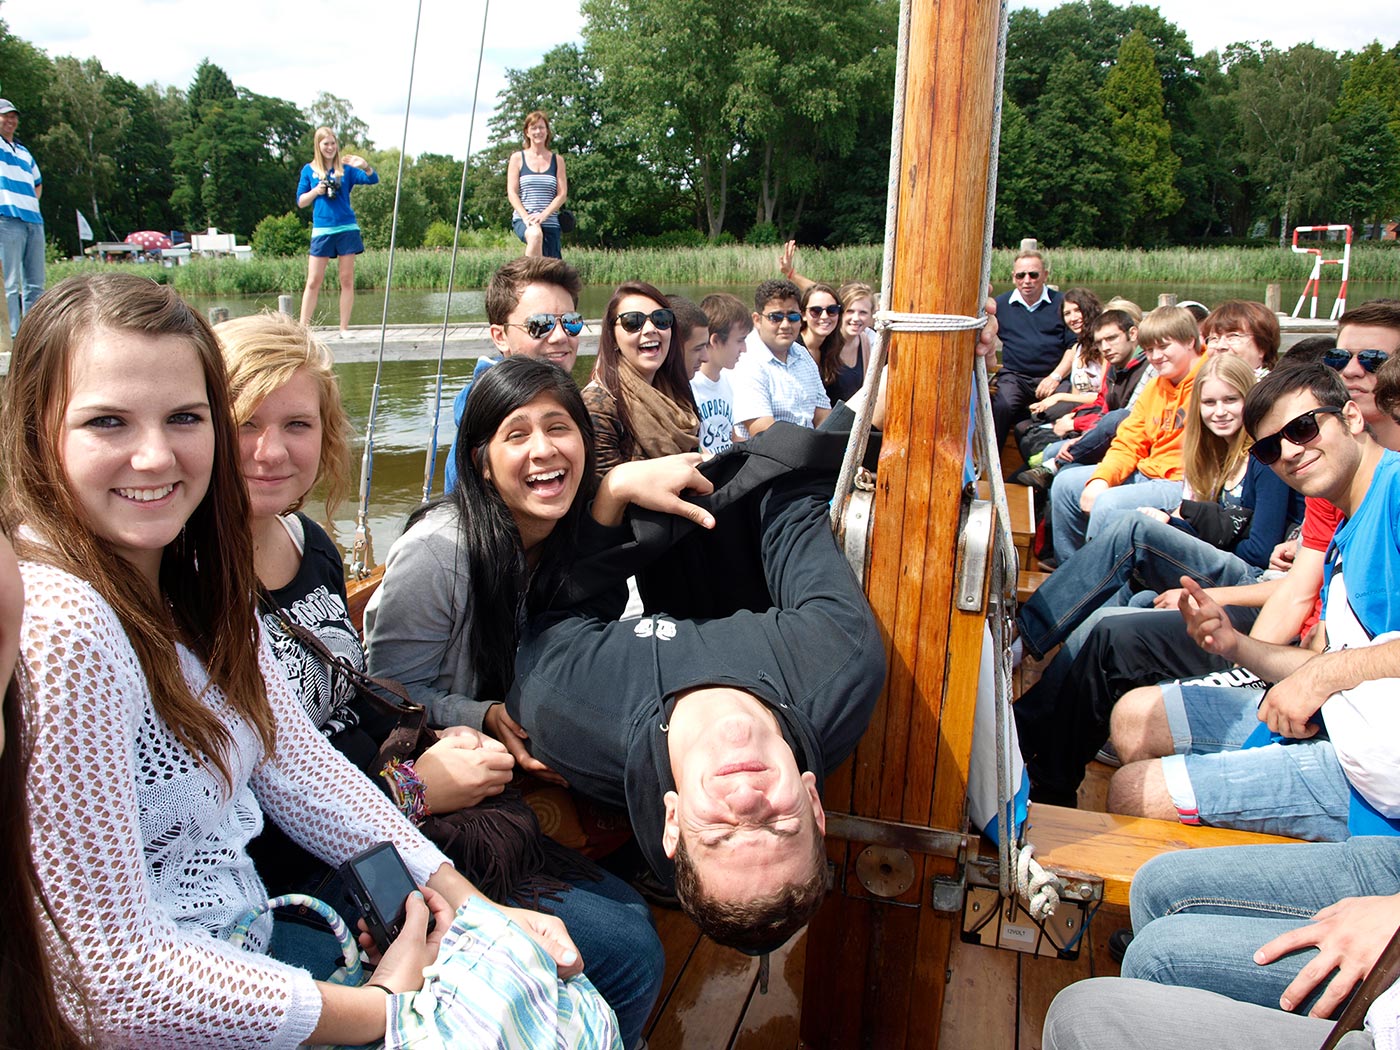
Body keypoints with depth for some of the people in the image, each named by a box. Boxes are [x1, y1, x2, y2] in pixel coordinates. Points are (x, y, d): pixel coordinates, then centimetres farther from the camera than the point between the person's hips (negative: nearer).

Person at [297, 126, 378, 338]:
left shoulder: (346, 168, 6)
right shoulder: (309, 170, 8)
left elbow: (372, 179, -6)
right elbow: (301, 202, 9)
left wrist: (365, 165, -26)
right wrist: (316, 191, -8)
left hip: (347, 229, 0)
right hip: (322, 230, 0)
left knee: (347, 280, 2)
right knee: (313, 281, -1)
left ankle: (344, 328, 8)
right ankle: (302, 327, 2)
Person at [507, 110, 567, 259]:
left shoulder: (557, 160, 13)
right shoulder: (518, 158, 9)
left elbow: (562, 194, 4)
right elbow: (512, 192, 2)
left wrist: (543, 215, -12)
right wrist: (526, 217, -14)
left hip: (550, 221, 2)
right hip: (522, 219, -2)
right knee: (535, 234, -38)